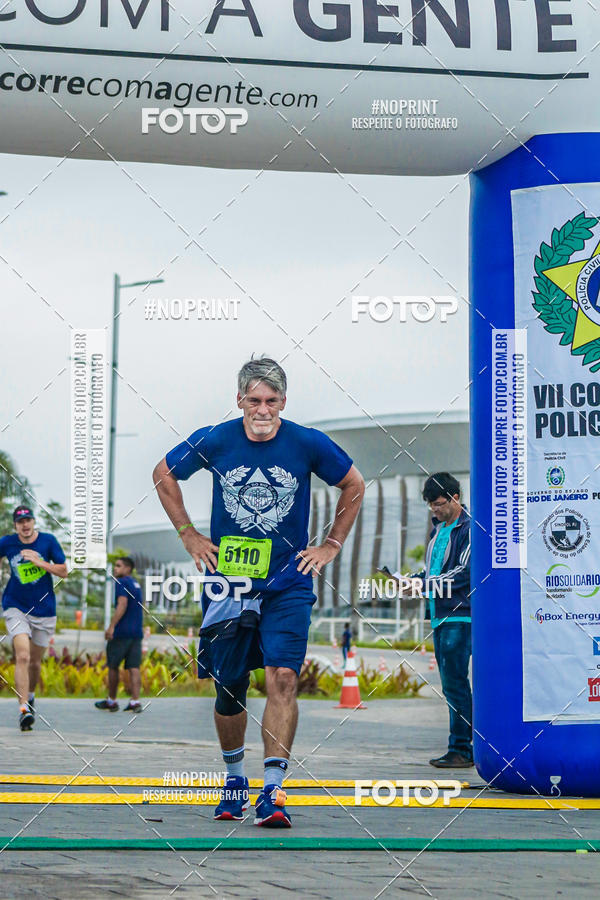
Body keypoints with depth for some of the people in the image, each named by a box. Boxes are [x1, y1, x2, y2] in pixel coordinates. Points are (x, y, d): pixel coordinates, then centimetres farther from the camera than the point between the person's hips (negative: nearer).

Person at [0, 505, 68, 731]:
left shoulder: (48, 541, -4)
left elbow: (63, 571, -5)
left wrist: (40, 562, -17)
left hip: (44, 610, 2)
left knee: (35, 661, 12)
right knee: (22, 656, -20)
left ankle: (30, 696, 41)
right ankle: (24, 708, -24)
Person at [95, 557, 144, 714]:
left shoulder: (122, 582, -7)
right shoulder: (136, 585, 19)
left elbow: (122, 605, -18)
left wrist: (111, 626, -22)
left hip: (121, 631, -7)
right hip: (137, 633, 7)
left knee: (113, 666, 5)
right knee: (134, 668, 1)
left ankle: (111, 701, 12)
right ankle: (135, 702, -9)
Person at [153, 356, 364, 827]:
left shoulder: (308, 444, -7)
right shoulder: (214, 441, -5)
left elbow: (355, 485, 11)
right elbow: (164, 475, 13)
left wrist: (332, 545, 8)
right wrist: (189, 536, 8)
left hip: (288, 586, -1)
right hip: (228, 584, 1)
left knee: (283, 677, -18)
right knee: (229, 690, 9)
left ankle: (273, 791, -18)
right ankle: (235, 777, 32)